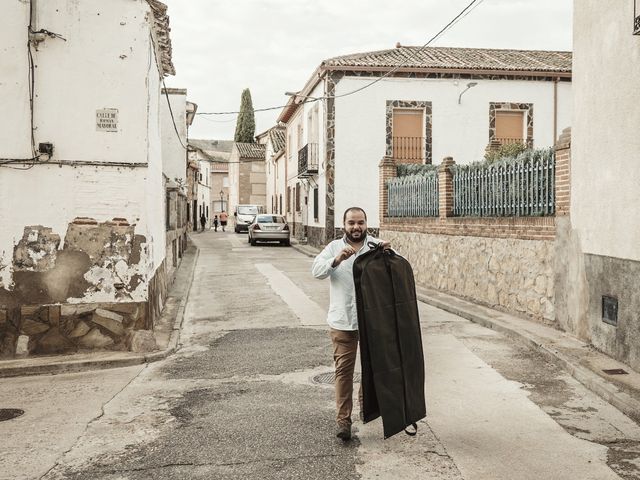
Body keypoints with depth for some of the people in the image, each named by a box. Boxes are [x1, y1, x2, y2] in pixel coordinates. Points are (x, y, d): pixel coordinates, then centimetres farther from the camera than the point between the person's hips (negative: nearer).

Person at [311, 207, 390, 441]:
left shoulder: (377, 246, 2)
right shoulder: (334, 247, 3)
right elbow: (317, 270, -11)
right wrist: (337, 259, -30)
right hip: (342, 321, -1)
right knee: (343, 369, -1)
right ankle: (343, 420, 4)